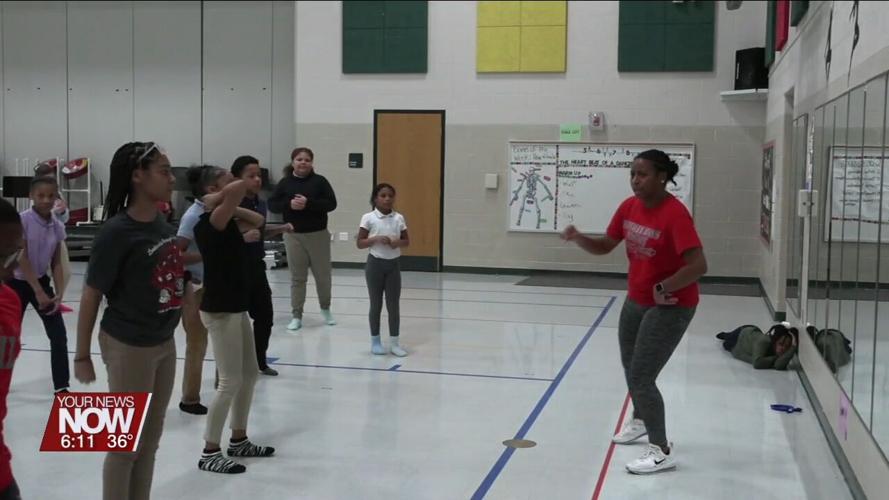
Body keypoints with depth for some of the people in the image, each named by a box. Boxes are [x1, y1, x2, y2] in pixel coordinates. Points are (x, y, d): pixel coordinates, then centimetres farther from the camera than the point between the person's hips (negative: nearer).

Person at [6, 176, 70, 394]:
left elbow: (56, 263, 3)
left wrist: (58, 294, -8)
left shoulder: (57, 226, -3)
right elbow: (21, 259, -19)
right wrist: (39, 293, -20)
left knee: (59, 336, 1)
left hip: (41, 280, 4)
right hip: (17, 282, -4)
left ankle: (61, 386, 11)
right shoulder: (22, 220, -17)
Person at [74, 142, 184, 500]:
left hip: (164, 343, 7)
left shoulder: (162, 222, 0)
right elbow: (91, 297, -14)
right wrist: (82, 355, -10)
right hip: (128, 347, -7)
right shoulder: (117, 231, -20)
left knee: (150, 439, 18)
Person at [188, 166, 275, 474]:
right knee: (230, 381, -5)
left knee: (249, 374, 16)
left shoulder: (227, 223, 9)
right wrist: (217, 200, -15)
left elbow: (257, 221, 18)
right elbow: (241, 187, -32)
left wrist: (230, 205, 5)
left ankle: (238, 441, 28)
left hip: (236, 307, 10)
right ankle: (209, 453, 5)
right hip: (219, 310, -10)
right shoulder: (210, 223, -19)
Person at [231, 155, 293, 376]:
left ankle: (260, 362, 36)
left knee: (265, 315, 18)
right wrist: (243, 238, -33)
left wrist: (281, 229, 6)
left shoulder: (261, 204, 7)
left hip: (257, 267, 9)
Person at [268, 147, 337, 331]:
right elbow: (272, 205, 1)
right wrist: (289, 204, -18)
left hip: (318, 235, 0)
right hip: (293, 236, 1)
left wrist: (309, 203, -21)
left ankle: (326, 309, 32)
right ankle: (296, 316, 11)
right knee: (297, 277, 5)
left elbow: (331, 203, -10)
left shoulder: (320, 181, -2)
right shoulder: (285, 183, 2)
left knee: (323, 275, 10)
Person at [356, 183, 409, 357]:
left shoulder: (398, 218, 2)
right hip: (375, 264, -2)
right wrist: (376, 239, -21)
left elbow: (407, 241, 8)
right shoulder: (368, 218, -7)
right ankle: (375, 341, 17)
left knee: (393, 304, 4)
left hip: (393, 264, 3)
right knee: (376, 304, 6)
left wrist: (398, 242, -14)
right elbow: (360, 243, -6)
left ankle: (394, 342, 12)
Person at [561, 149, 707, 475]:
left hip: (670, 307, -8)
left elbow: (698, 266, -32)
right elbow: (604, 246, 6)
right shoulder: (629, 207, -3)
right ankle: (639, 421, 51)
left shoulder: (675, 214, -26)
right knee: (630, 368, 24)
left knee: (641, 378, -10)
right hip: (636, 301, 8)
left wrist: (664, 289, -27)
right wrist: (578, 239, -12)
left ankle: (663, 451, 5)